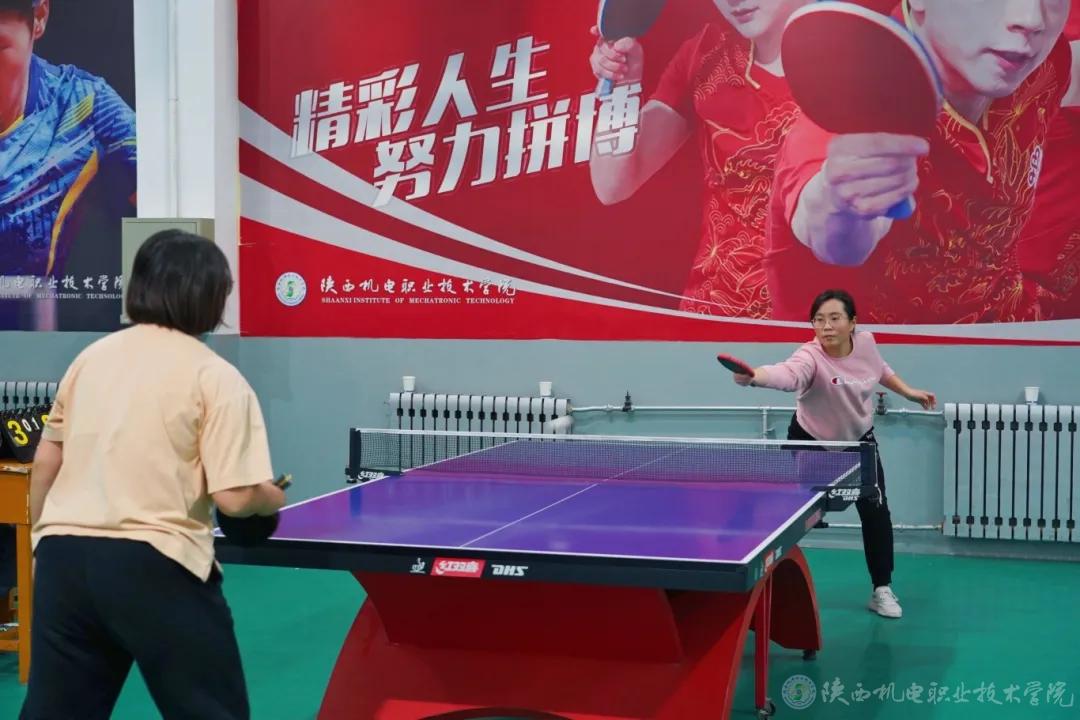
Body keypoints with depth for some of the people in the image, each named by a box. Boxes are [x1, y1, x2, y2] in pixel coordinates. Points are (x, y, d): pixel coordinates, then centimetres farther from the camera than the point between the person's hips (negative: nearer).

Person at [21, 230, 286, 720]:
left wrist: (42, 540, 27)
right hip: (153, 566, -5)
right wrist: (273, 499, 9)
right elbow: (234, 497, -12)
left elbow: (46, 463, 16)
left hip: (65, 554, 5)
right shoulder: (216, 377, -5)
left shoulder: (92, 356, 11)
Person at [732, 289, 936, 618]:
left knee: (876, 512, 0)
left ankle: (882, 589, 16)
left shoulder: (865, 342, -19)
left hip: (858, 439, 4)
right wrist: (755, 376, -79)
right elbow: (786, 374, -60)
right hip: (810, 442, -3)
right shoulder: (810, 358, -35)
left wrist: (908, 391, 7)